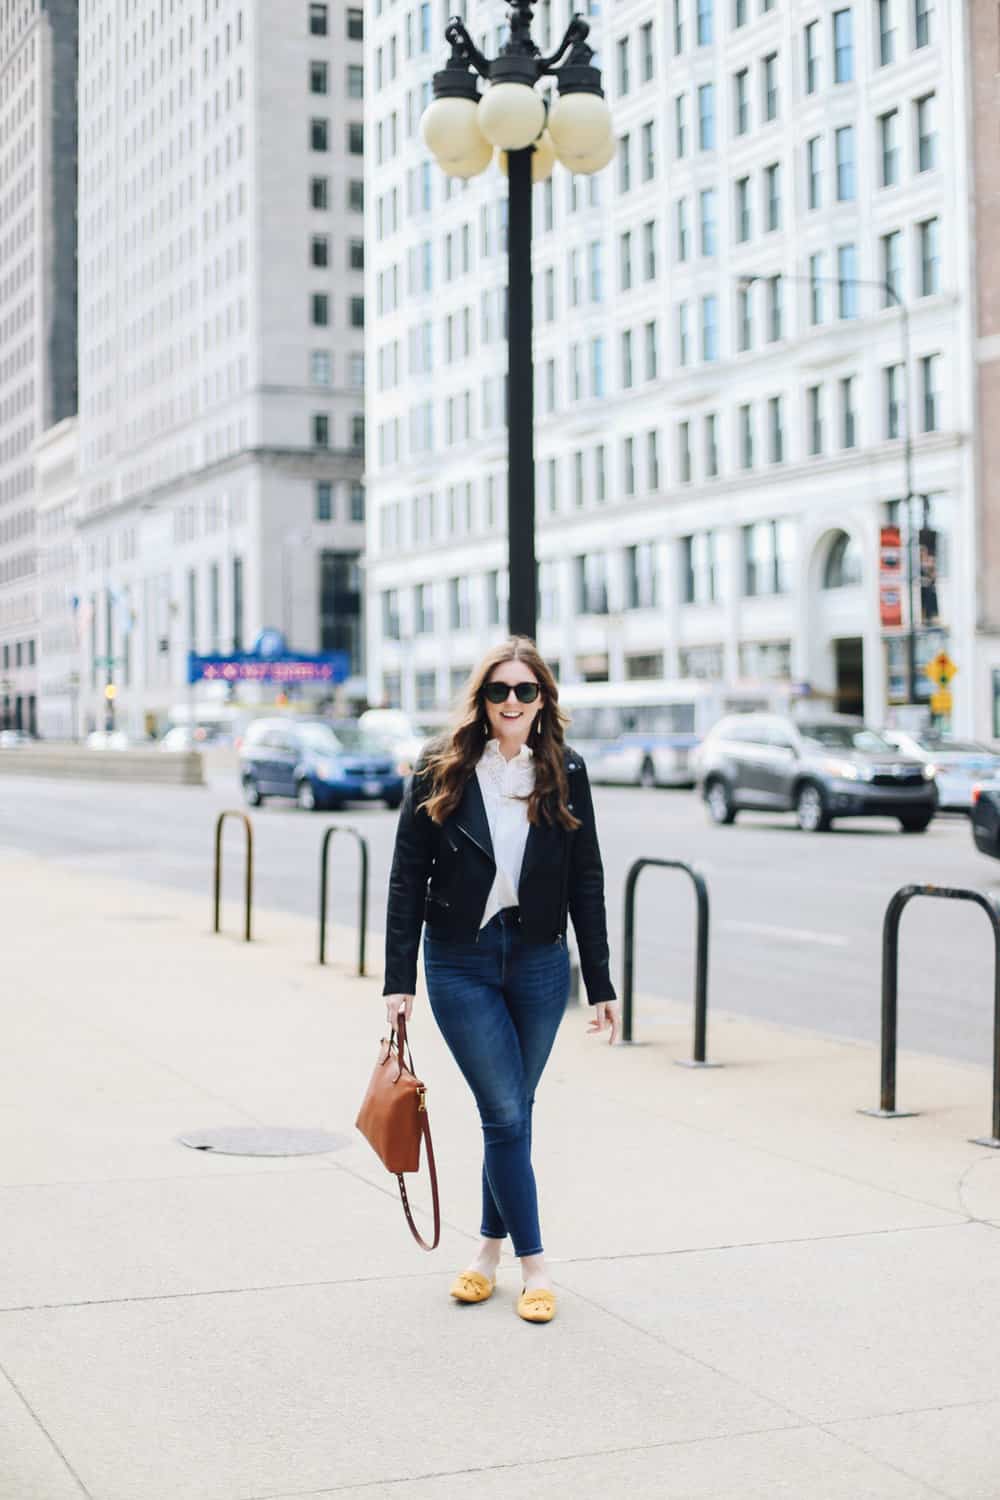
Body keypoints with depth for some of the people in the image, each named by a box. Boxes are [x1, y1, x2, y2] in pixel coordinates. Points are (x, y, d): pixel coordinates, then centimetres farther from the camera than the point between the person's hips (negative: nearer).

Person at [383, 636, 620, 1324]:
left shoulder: (565, 774, 1)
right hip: (459, 963, -2)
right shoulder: (442, 772, -3)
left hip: (539, 960, 2)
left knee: (512, 1112, 10)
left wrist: (601, 986, 2)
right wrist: (399, 979, -6)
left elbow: (587, 883, 4)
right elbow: (408, 878, -2)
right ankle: (533, 1264, 4)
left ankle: (491, 1247, 26)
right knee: (505, 1112, -5)